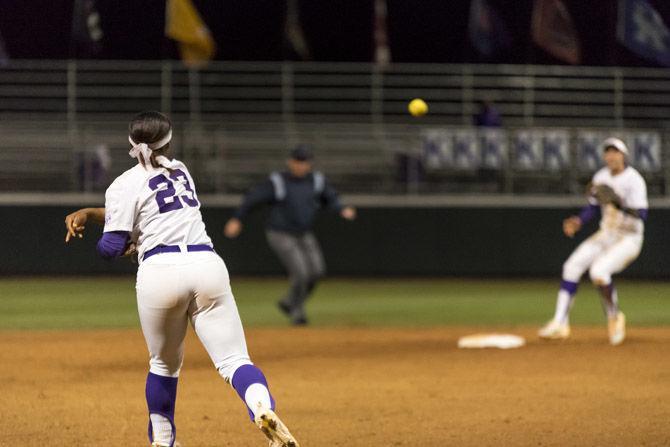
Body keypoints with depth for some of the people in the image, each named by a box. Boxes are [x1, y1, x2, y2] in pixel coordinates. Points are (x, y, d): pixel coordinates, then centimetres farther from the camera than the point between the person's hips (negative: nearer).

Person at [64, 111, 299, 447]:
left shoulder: (124, 185, 6)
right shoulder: (180, 170, 24)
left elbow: (112, 248, 1)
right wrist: (89, 213, 28)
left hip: (160, 270, -3)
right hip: (208, 265, 3)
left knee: (164, 365, 20)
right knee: (234, 360, -8)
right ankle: (264, 410, -36)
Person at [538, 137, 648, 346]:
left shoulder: (634, 180, -18)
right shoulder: (601, 177, 3)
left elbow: (641, 215, -24)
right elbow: (593, 207, 13)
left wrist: (619, 203, -35)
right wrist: (578, 221, -4)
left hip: (629, 239, -7)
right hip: (605, 235, 7)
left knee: (599, 270, -27)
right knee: (572, 266, -5)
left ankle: (614, 317, -4)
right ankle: (560, 323, -2)